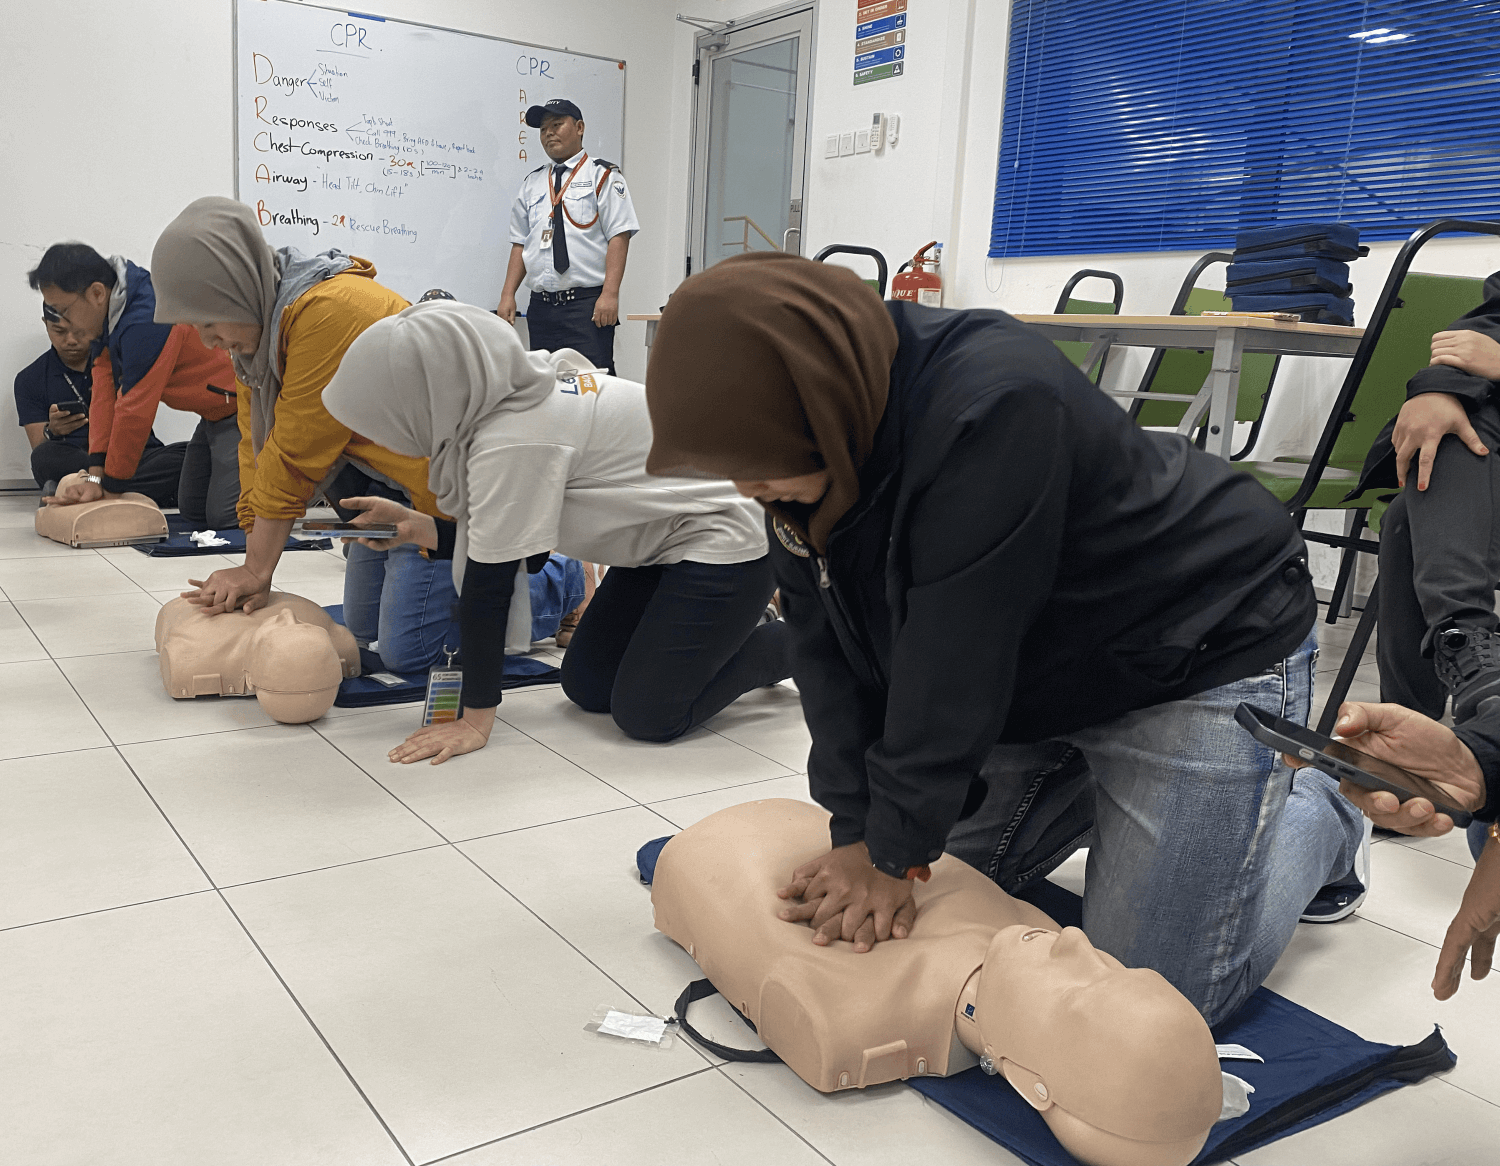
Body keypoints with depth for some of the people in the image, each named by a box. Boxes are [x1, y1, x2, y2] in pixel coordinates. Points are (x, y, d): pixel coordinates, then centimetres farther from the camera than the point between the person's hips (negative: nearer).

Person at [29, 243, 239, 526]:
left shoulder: (147, 321, -30)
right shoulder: (106, 315, 3)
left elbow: (135, 411, -24)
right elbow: (105, 396, 0)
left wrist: (112, 487, -14)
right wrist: (95, 476, -7)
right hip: (215, 414, 10)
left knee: (222, 515, -16)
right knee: (192, 510, 13)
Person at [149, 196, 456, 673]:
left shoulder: (331, 310, -27)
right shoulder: (256, 322, 2)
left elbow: (295, 455, -23)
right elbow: (257, 444, 0)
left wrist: (257, 571, -15)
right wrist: (254, 570, -7)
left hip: (436, 484, -10)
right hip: (383, 485, 10)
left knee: (404, 650, -11)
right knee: (361, 628, 12)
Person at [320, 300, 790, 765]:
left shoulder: (512, 443, -30)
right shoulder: (511, 396, -2)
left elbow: (487, 587, -25)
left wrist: (475, 721, -17)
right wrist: (421, 530, -4)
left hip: (724, 534, -9)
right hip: (666, 534, 9)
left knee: (647, 716, -11)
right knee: (587, 687, 9)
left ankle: (799, 641, 7)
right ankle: (735, 625, 24)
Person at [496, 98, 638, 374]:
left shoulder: (603, 175, 3)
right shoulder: (532, 183, 19)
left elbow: (619, 236, -7)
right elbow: (520, 244, 18)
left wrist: (610, 294, -17)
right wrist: (508, 295, 7)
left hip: (587, 304, -5)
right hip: (541, 307, 5)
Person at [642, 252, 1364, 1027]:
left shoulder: (992, 412, -37)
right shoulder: (812, 441, -11)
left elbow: (956, 662, -31)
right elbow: (827, 643, -10)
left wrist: (895, 851, -21)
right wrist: (858, 831, -16)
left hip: (1209, 651, -7)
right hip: (1038, 674, 8)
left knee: (1156, 998, -6)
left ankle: (1319, 818, 18)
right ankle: (1105, 783, 30)